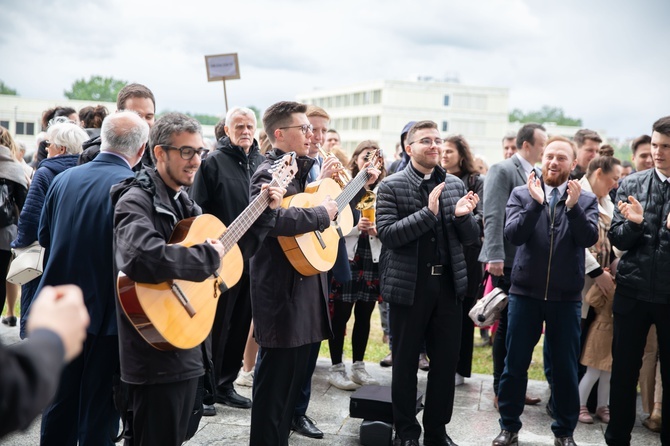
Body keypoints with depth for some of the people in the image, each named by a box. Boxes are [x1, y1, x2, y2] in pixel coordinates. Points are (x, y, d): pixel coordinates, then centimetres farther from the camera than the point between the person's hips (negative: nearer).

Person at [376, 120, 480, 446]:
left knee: (446, 360, 10)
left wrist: (463, 215, -12)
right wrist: (428, 212, -24)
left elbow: (471, 238, 10)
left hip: (448, 283, 4)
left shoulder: (455, 184, 9)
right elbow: (387, 233, -15)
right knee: (405, 362, 8)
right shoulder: (392, 186, -4)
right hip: (409, 285, -4)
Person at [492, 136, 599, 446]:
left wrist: (573, 206, -25)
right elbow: (513, 234, -12)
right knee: (515, 363, 8)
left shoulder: (586, 200, 4)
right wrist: (536, 202, -23)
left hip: (566, 296, 0)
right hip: (524, 291, 0)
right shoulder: (521, 194, 2)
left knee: (565, 366, 9)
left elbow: (590, 238, -11)